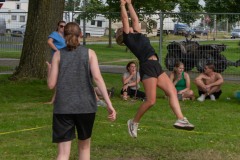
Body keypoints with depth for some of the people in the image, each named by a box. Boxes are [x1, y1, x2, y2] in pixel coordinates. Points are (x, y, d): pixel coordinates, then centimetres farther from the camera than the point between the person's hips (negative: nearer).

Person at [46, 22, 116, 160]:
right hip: (86, 106, 1)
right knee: (84, 146, 20)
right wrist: (109, 104, -14)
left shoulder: (58, 54, 3)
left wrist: (50, 69, 22)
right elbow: (97, 78, -10)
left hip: (63, 108, 0)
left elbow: (51, 84, 1)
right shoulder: (89, 53, 3)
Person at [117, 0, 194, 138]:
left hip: (156, 66, 9)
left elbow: (135, 19, 30)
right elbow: (125, 19, 7)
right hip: (147, 67, -8)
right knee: (151, 101, -10)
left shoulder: (137, 35, 25)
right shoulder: (127, 37, 5)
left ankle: (181, 120, -11)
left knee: (172, 91, -4)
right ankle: (134, 122, 9)